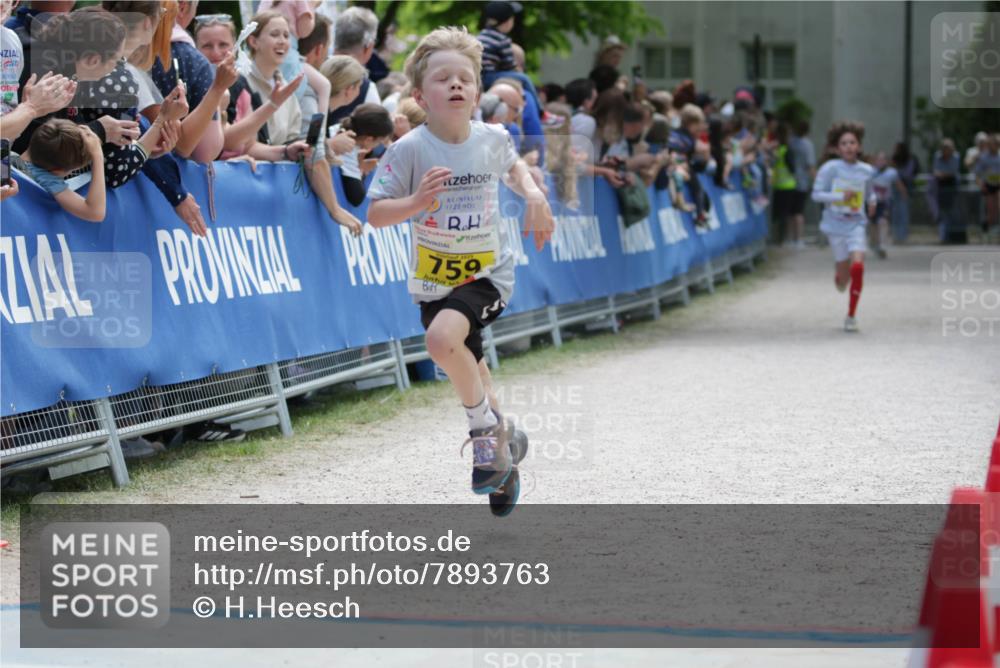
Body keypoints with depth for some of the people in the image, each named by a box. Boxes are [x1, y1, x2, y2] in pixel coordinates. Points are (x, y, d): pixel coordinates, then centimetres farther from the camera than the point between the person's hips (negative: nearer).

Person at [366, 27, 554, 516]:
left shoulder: (492, 139, -7)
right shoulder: (410, 150, -15)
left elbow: (512, 165, 18)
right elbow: (375, 214, -13)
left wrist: (534, 195, 1)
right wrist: (416, 201, -31)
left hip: (487, 272, -2)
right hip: (433, 279, 2)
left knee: (442, 338, -29)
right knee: (468, 371, 14)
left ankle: (487, 426, -8)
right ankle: (502, 446, 39)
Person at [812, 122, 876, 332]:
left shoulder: (866, 171, 2)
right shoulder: (830, 168, -7)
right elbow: (816, 194, -7)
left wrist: (872, 201, -1)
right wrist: (840, 196, -19)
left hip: (856, 224, 1)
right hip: (835, 225, -1)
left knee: (858, 266, -18)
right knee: (844, 273, 5)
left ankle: (851, 315, -6)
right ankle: (839, 279, 47)